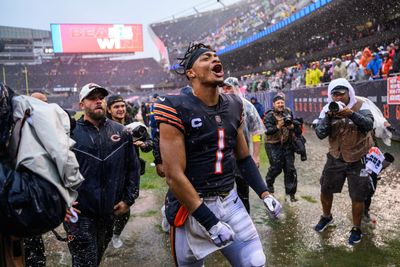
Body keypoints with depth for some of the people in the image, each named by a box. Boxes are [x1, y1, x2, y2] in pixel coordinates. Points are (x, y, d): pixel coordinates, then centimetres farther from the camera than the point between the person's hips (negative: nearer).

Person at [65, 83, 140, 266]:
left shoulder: (121, 132, 2)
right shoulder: (69, 133, -7)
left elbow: (133, 168, 7)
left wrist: (129, 199, 3)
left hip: (110, 212, 4)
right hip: (80, 213, -3)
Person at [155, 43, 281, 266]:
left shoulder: (234, 106, 5)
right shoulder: (177, 110, -15)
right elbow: (174, 176, -20)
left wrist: (264, 193, 6)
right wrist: (210, 222, -20)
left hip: (229, 200, 5)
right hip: (193, 206, -5)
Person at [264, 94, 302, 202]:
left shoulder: (288, 112, 6)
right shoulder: (269, 115, -11)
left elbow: (294, 124, 21)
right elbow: (268, 131, -21)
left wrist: (292, 126, -2)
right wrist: (278, 127, -38)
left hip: (287, 144, 5)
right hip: (273, 145, -5)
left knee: (290, 168, 4)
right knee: (276, 167, -6)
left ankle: (291, 193, 14)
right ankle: (269, 182, 27)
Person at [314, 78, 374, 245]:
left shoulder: (360, 105, -11)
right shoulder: (328, 109, -4)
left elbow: (369, 125, -26)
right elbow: (320, 134, -13)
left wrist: (352, 114, -41)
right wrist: (328, 116, -28)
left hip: (357, 160, -3)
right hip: (335, 158, 3)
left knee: (357, 197, 7)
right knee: (325, 190, 14)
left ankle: (356, 229, 29)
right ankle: (326, 217, 42)